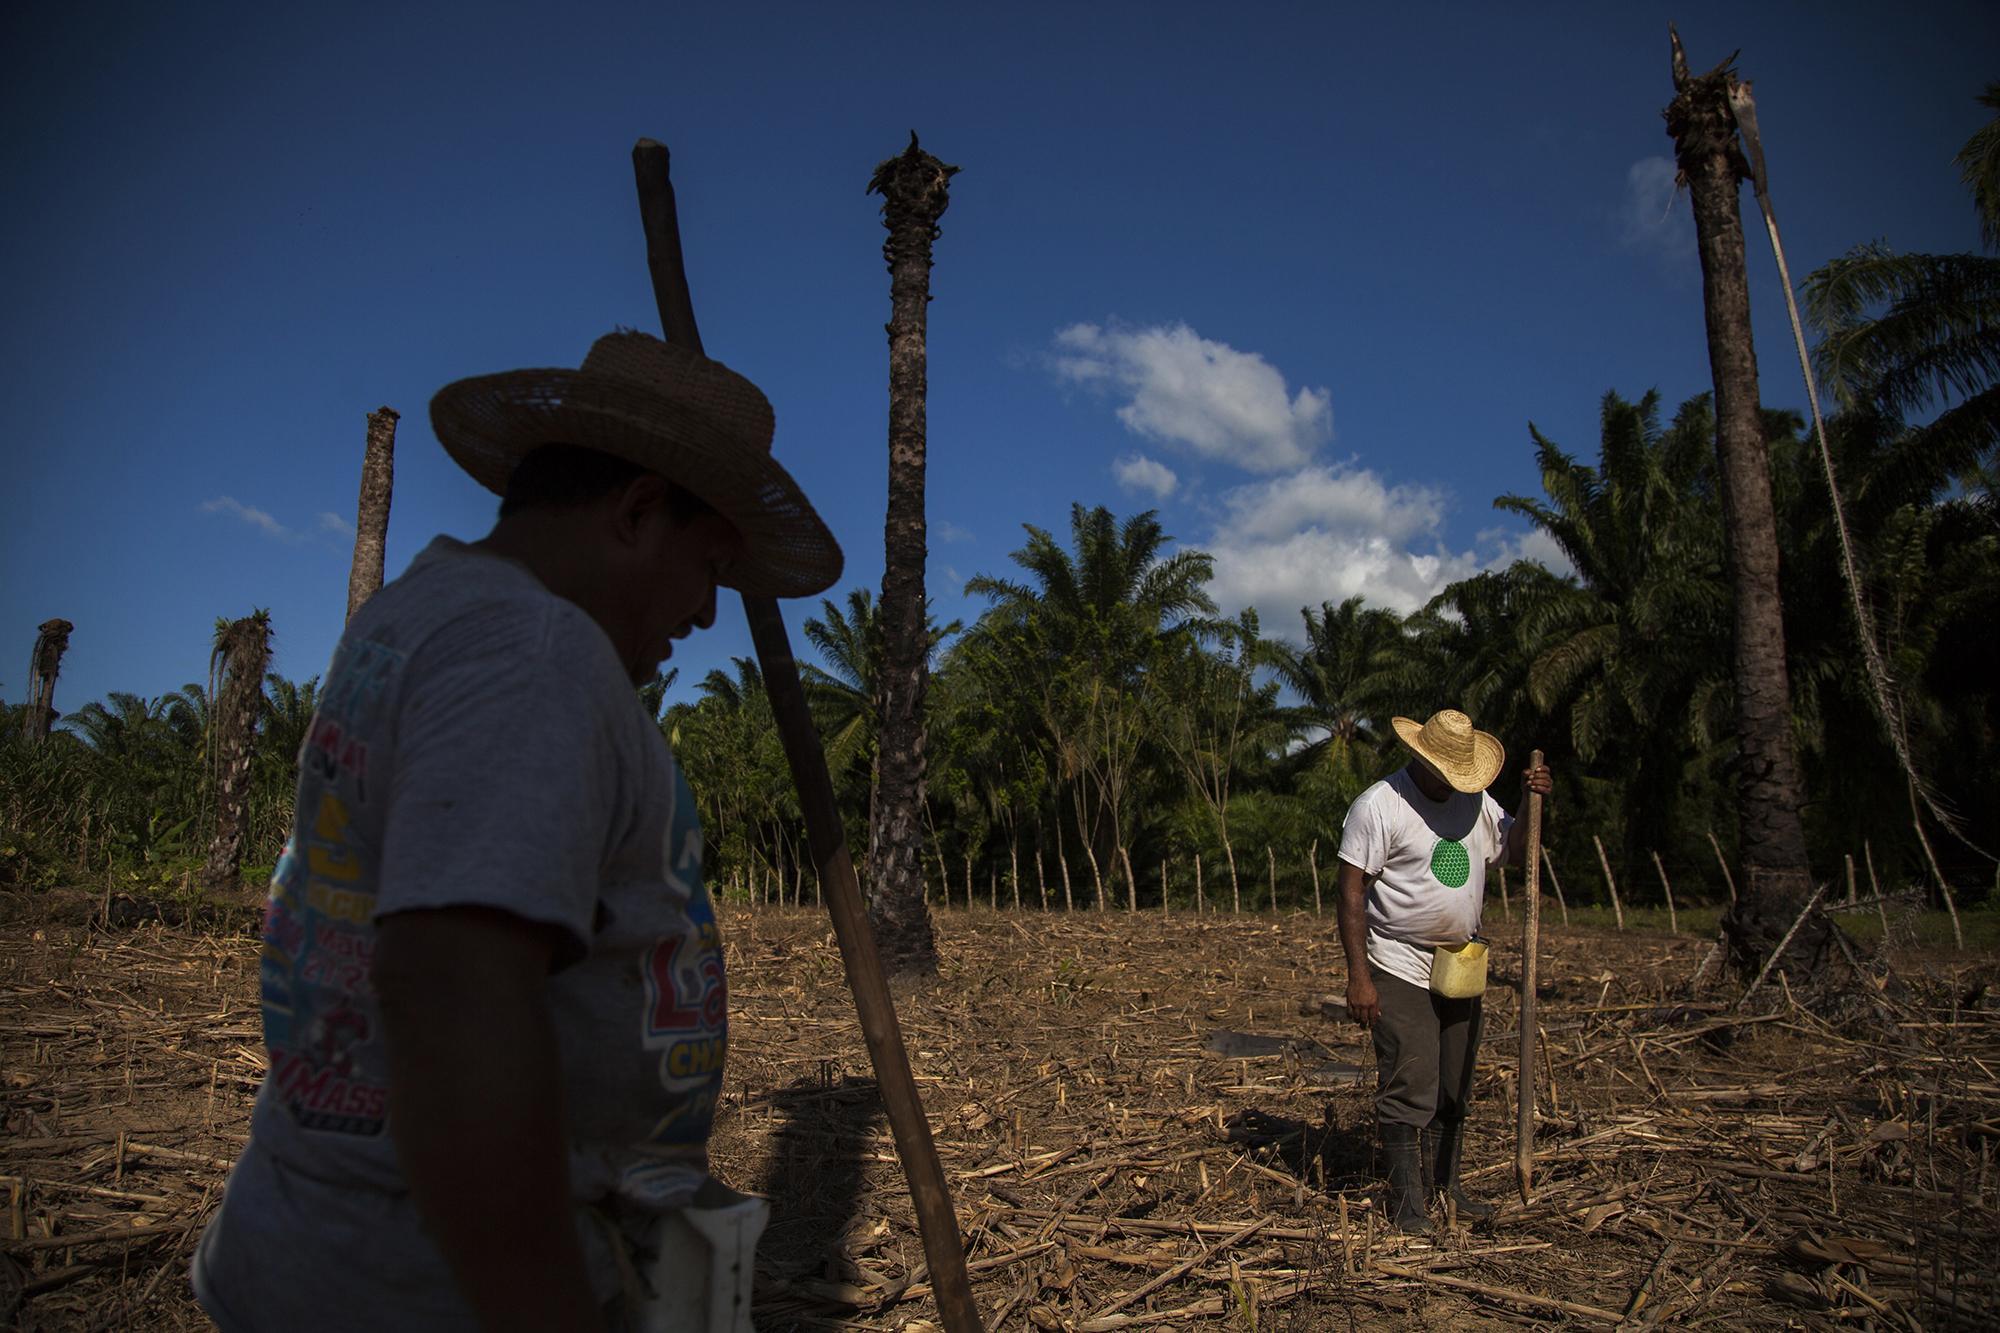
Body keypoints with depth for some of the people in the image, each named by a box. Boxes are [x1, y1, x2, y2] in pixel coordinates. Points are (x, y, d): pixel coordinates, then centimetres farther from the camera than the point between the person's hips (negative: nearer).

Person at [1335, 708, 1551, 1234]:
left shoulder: (1476, 802, 9)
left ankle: (1445, 1187, 28)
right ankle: (1407, 1200, 5)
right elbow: (1351, 892, -15)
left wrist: (1530, 804, 0)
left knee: (1453, 1090, 14)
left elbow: (1514, 851, 20)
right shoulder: (1378, 805, -13)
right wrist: (1358, 978, -19)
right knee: (1409, 1089, -6)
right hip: (1401, 972, -7)